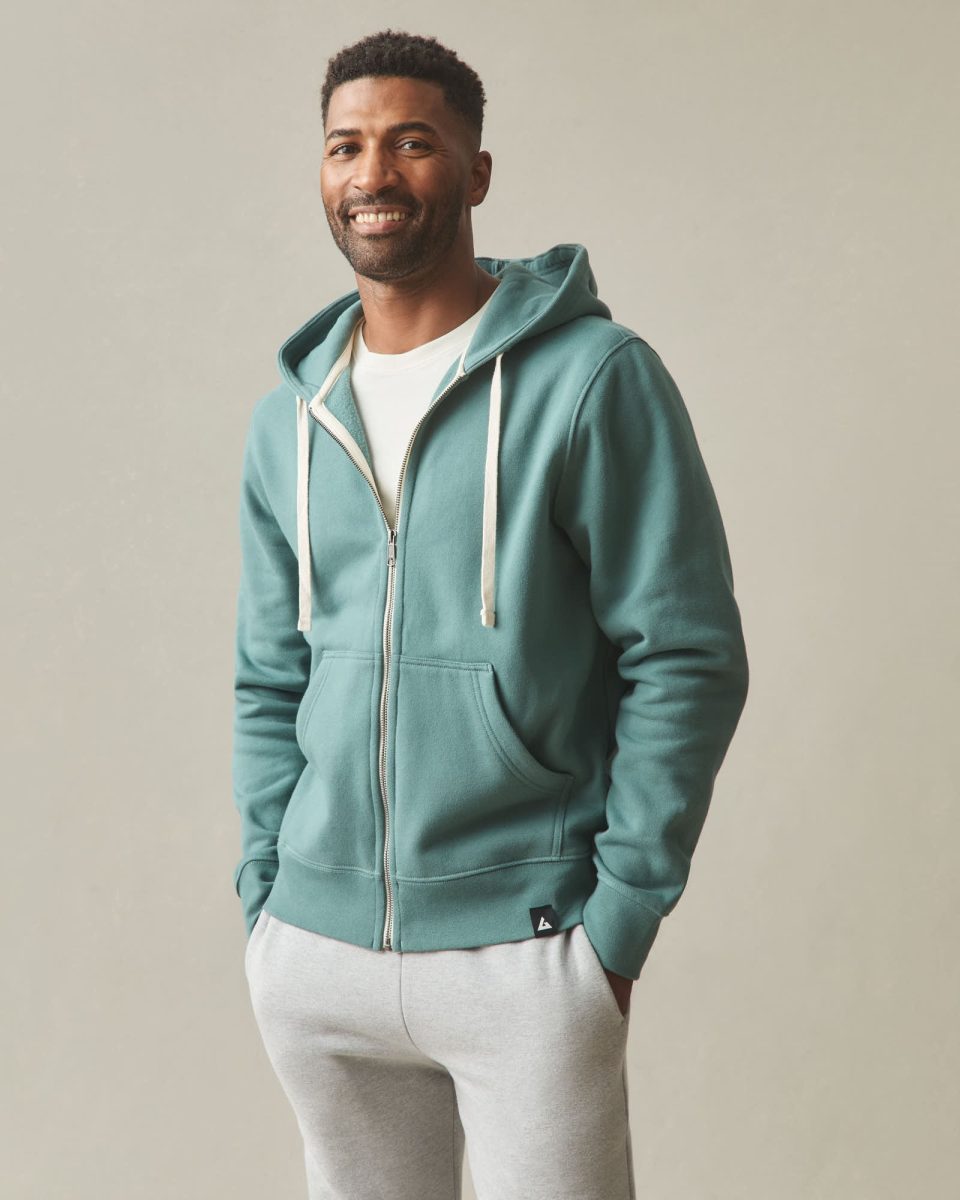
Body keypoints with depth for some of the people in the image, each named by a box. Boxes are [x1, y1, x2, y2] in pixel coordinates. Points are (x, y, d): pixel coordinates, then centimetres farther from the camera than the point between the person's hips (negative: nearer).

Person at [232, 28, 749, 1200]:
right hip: (311, 955, 5)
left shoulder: (593, 378, -8)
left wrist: (618, 919, -10)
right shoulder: (288, 417, 8)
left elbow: (686, 659, -9)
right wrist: (265, 898, 6)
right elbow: (269, 682, 14)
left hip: (522, 948, -4)